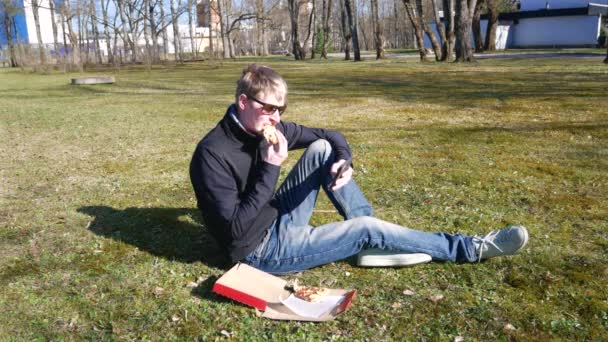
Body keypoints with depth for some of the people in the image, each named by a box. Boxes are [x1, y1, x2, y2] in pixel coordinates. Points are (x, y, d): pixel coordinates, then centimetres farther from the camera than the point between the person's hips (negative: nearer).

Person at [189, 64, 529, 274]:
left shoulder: (265, 128, -2)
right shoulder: (213, 154, -24)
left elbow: (332, 136, 6)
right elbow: (236, 228, -26)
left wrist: (344, 162, -18)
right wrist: (271, 169, -28)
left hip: (280, 220, 7)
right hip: (262, 249, -7)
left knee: (322, 150, -9)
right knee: (366, 227, -15)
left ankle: (372, 243, -5)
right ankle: (470, 248, -1)